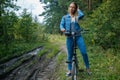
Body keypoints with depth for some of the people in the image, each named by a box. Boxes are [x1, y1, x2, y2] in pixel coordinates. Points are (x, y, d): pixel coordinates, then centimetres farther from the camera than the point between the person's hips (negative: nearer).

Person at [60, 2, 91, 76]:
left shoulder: (77, 16, 8)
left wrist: (78, 9, 4)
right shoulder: (65, 17, 9)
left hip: (78, 36, 0)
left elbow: (82, 15, -13)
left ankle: (88, 68, 13)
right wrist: (62, 28, -21)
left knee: (84, 52, -6)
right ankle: (69, 70, 20)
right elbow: (62, 24, 2)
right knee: (70, 55, 7)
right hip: (69, 38, 0)